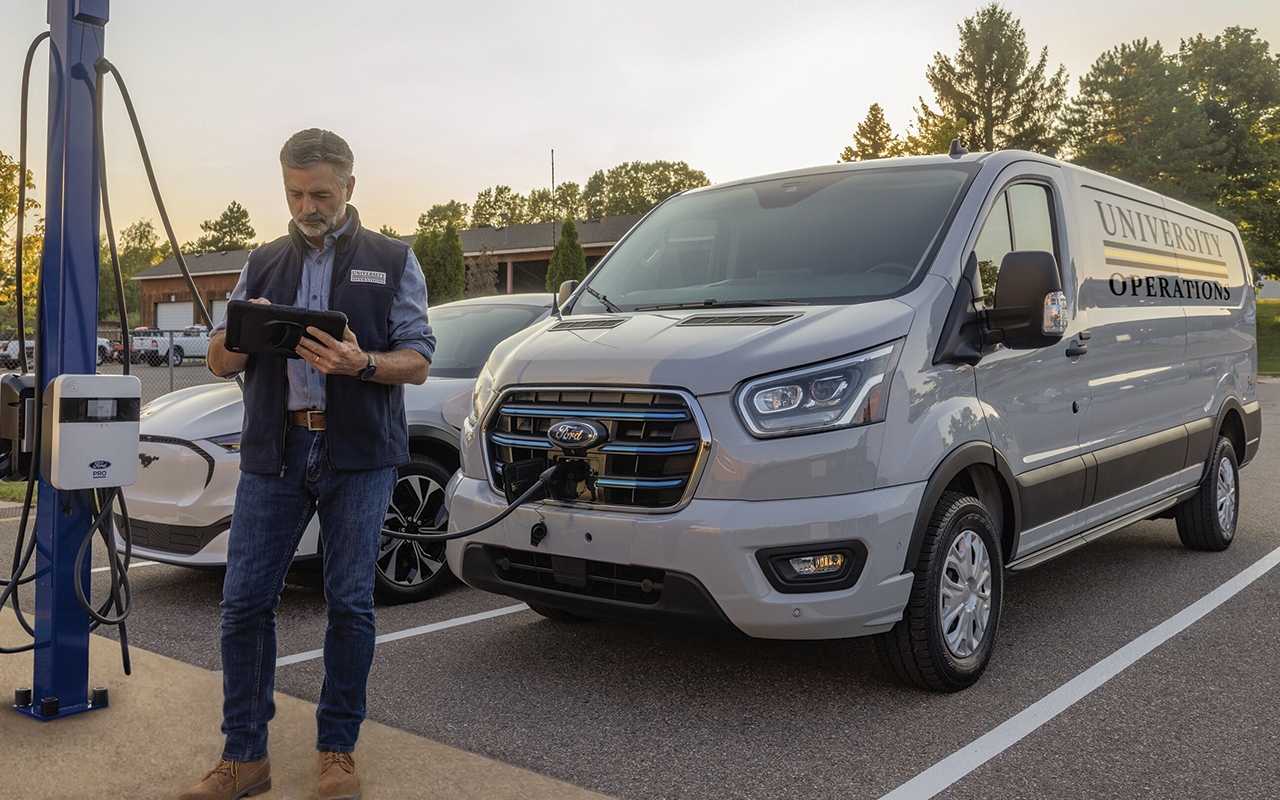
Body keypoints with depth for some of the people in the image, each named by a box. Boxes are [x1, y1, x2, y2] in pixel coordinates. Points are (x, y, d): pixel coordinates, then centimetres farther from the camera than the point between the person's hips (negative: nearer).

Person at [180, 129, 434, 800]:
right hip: (273, 452, 3)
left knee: (350, 603, 1)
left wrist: (361, 363, -20)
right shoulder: (263, 265, 17)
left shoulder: (392, 261, 9)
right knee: (245, 601, -1)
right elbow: (218, 361, 13)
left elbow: (418, 361, 1)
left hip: (359, 455, -2)